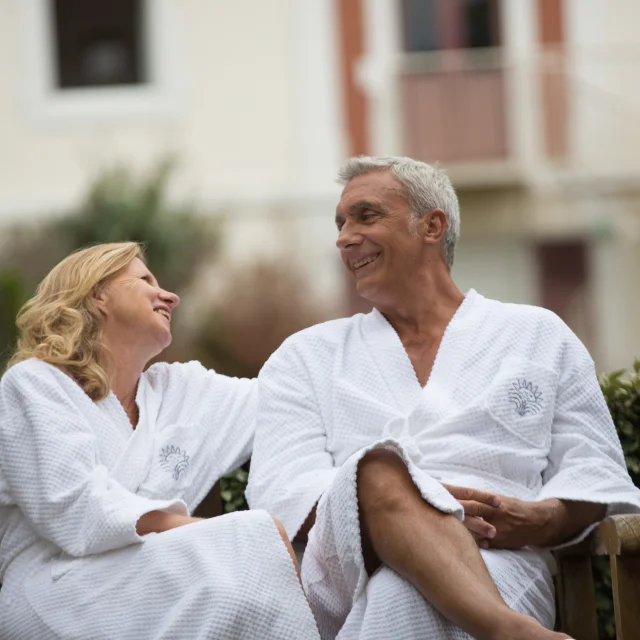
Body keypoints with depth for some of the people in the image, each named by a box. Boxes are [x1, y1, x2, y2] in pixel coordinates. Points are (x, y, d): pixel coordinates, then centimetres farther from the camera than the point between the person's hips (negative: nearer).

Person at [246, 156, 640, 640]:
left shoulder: (538, 335, 24)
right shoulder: (306, 357, 23)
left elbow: (597, 469, 17)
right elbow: (281, 489, 7)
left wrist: (544, 519, -9)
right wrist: (397, 507, -14)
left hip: (497, 555, -2)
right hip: (353, 562, 2)